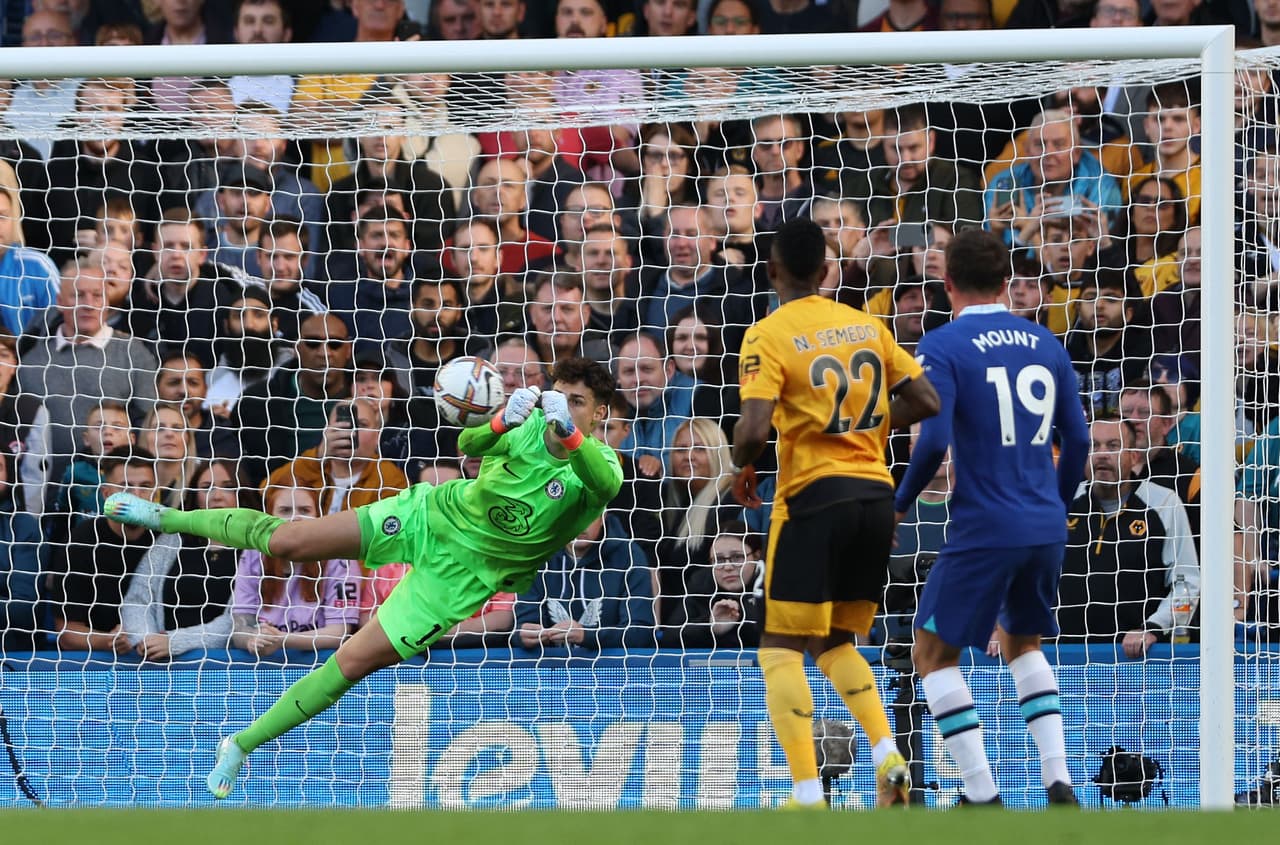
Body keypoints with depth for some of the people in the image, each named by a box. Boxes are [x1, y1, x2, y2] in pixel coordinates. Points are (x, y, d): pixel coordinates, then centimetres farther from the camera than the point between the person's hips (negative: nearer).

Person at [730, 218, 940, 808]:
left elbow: (755, 429, -18)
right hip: (876, 494, 6)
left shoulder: (768, 336, -7)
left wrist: (741, 467, 3)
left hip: (814, 497, -6)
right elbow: (926, 402, 10)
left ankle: (808, 795, -9)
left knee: (780, 650, 3)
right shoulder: (867, 325, 10)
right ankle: (888, 757, -2)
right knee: (836, 644, 20)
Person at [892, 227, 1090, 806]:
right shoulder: (1045, 344, 9)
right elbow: (1077, 440, 11)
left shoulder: (943, 347, -7)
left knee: (934, 651, 8)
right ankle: (1058, 783, 10)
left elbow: (933, 443, -16)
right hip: (1046, 527, 6)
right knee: (1021, 643, 25)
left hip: (984, 529, -6)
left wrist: (900, 505, 0)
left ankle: (982, 795, -1)